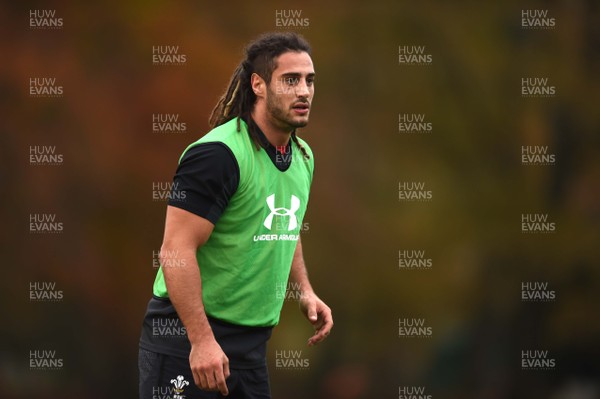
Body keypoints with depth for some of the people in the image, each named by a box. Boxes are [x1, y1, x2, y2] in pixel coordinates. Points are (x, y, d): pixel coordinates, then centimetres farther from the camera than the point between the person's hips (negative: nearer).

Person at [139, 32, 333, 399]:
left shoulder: (303, 156, 10)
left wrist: (304, 290, 13)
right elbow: (177, 250, -21)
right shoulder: (218, 154, -16)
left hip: (251, 340, 8)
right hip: (187, 337, -8)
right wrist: (201, 340, -26)